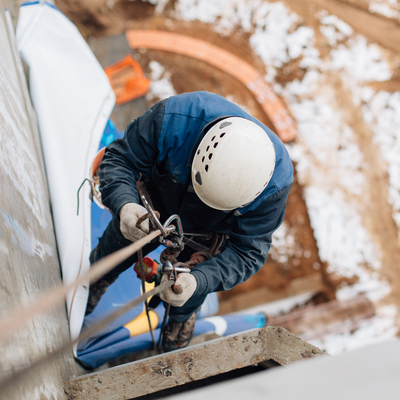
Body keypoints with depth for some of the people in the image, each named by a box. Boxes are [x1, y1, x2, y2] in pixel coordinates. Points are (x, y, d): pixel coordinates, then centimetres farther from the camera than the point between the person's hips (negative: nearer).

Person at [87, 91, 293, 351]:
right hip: (151, 208, 1)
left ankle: (181, 318, 56)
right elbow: (120, 159, -30)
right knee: (113, 253, 24)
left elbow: (248, 251, -32)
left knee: (186, 303, 16)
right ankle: (95, 282, 63)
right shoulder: (173, 118, -45)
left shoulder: (276, 181, -42)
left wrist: (199, 281, -49)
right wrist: (124, 205, -52)